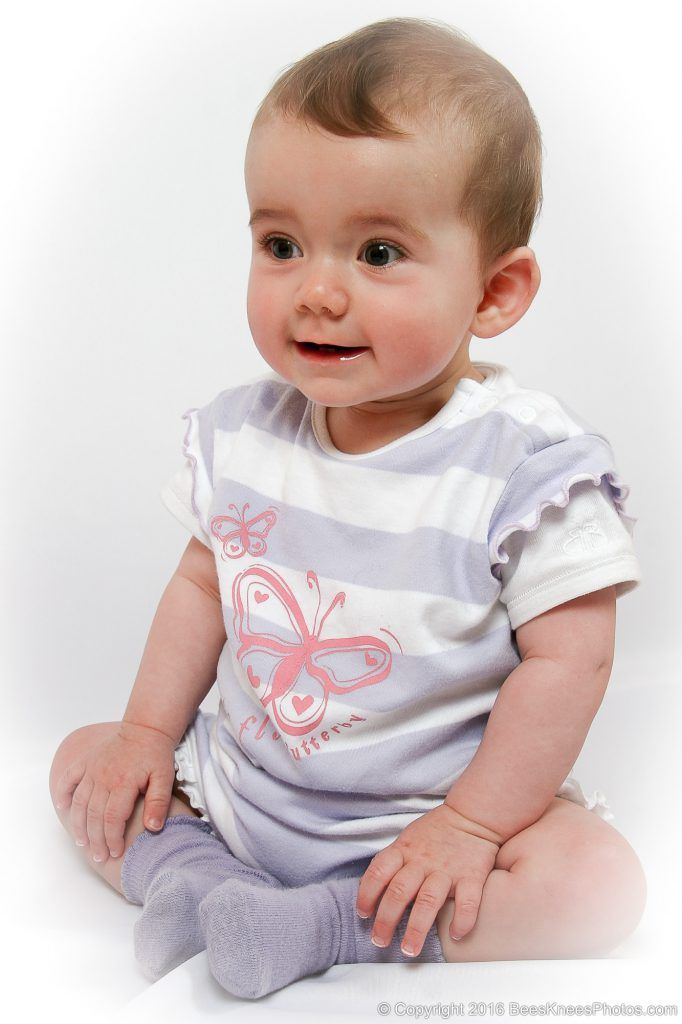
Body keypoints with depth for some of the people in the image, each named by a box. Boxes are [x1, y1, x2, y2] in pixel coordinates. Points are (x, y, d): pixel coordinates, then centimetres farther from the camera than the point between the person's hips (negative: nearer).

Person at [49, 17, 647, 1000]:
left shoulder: (531, 463, -21)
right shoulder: (240, 433, -5)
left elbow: (567, 660, -19)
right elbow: (203, 583, 7)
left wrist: (472, 824, -20)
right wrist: (149, 729, 2)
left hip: (423, 810, -3)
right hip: (238, 783, 4)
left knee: (596, 883, -25)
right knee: (84, 760, 3)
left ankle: (316, 926, -18)